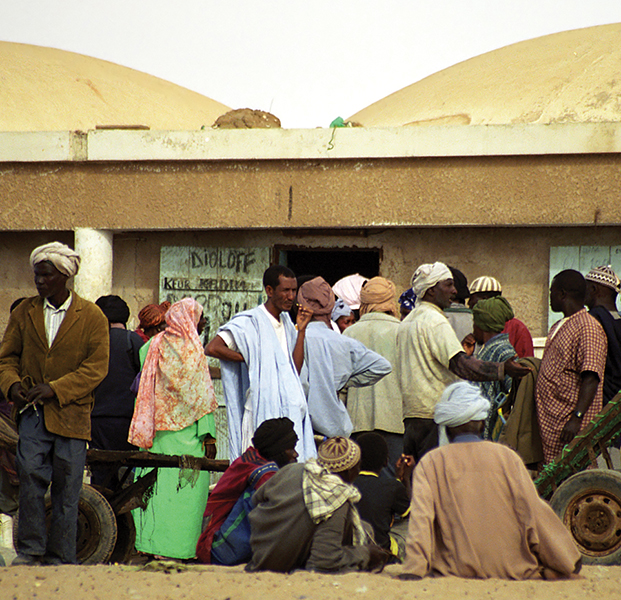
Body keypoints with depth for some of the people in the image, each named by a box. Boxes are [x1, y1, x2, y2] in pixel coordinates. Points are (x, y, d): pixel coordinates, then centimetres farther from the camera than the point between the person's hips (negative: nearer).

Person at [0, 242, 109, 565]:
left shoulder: (92, 317, 1)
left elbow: (96, 368, -4)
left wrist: (55, 389, -15)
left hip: (71, 413, -1)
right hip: (33, 412, 1)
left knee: (66, 487, 2)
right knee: (30, 472, -16)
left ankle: (60, 558, 10)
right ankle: (30, 549, -5)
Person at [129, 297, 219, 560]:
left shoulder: (157, 345, 11)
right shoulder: (190, 348, -8)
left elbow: (148, 392, 14)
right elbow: (200, 395, -12)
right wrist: (209, 435, -11)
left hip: (159, 428, 7)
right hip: (184, 430, -7)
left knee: (159, 484, 9)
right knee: (187, 487, -4)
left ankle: (150, 542, 10)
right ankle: (177, 546, -7)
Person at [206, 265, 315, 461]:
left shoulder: (286, 322, 16)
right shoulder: (250, 322, -5)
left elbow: (295, 370, 8)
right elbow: (212, 348, -16)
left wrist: (301, 330, 4)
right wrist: (250, 359, -9)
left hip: (289, 411, 7)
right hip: (262, 409, -7)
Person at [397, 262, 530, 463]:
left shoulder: (405, 323, 18)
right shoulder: (435, 321, -12)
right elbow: (460, 364, -23)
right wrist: (502, 369, -28)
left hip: (409, 416, 9)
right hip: (433, 415, -9)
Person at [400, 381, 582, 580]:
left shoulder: (430, 463, 0)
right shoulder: (506, 456, 2)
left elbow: (421, 517, -11)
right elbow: (534, 512, 2)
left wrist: (413, 569, -15)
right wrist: (568, 560, 10)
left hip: (456, 569, -1)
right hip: (512, 567, 2)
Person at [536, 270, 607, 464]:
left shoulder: (588, 328, -12)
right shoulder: (558, 327, 20)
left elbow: (591, 379, -21)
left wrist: (577, 417, -28)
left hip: (571, 427, -10)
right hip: (550, 423, 10)